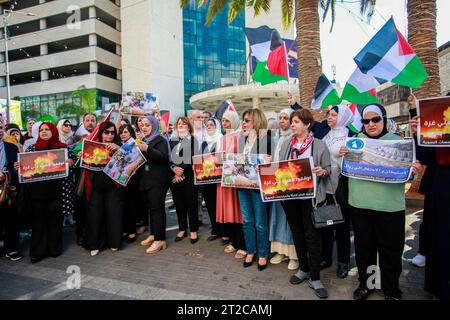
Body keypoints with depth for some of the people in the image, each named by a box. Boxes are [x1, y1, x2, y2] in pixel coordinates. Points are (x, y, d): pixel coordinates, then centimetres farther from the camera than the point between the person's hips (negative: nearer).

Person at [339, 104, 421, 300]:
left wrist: (413, 171, -17)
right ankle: (365, 284, 34)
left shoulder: (397, 141, 3)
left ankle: (391, 291, 29)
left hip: (389, 207, -1)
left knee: (390, 251, 9)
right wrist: (342, 156, -11)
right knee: (363, 247, 14)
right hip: (360, 204, 2)